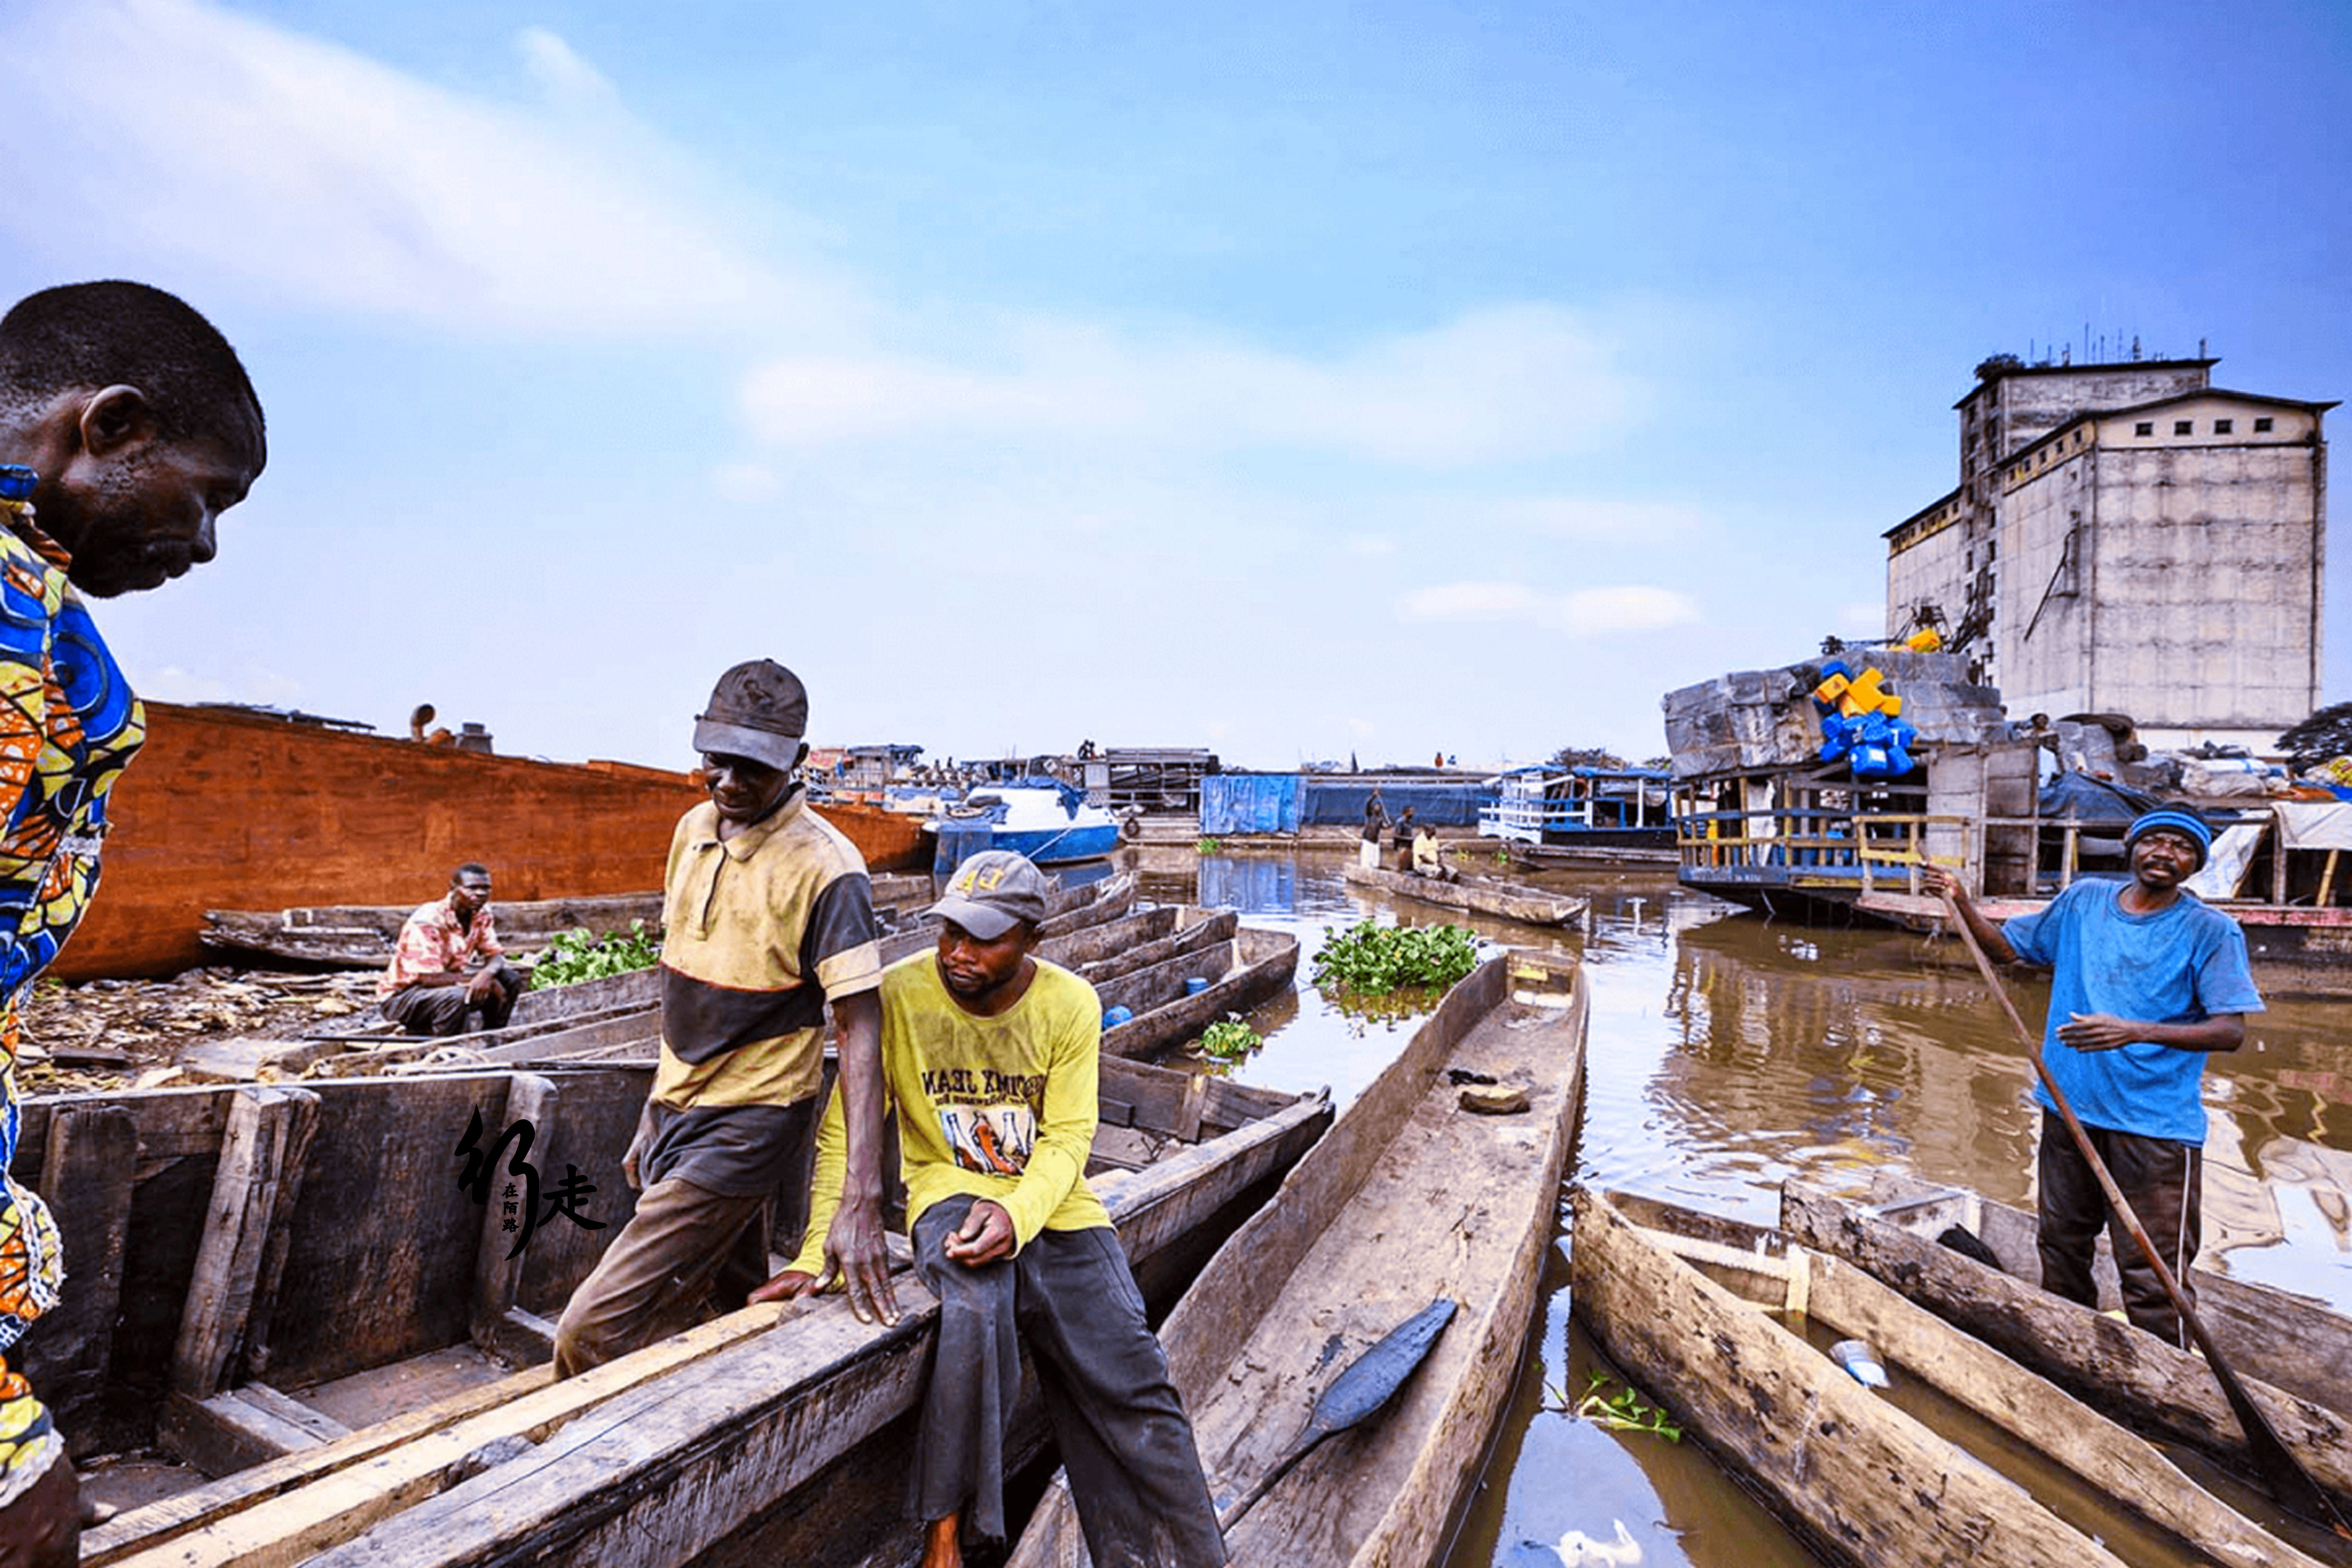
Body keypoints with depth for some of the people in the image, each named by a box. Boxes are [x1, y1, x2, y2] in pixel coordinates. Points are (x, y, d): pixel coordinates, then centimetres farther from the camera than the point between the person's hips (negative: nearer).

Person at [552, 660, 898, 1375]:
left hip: (747, 1129, -7)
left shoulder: (825, 867, -19)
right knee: (738, 1313, 18)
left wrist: (861, 1202, -30)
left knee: (592, 1331, -8)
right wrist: (652, 1118, 17)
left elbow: (860, 1026, -23)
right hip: (676, 1114, 7)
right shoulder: (694, 830, 4)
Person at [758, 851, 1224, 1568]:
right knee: (975, 1311, -33)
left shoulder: (1071, 1005, -9)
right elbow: (846, 1131, -9)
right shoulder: (898, 995, -13)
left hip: (1053, 1204, 2)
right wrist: (817, 1254, -14)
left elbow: (1067, 1142, -9)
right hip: (949, 1190, -1)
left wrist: (1016, 1215, -27)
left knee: (1132, 1385, -4)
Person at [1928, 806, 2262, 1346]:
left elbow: (2231, 1032, -13)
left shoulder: (2210, 931, -7)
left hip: (2155, 1124, -5)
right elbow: (2005, 946, 14)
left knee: (2152, 1278, -3)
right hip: (2069, 1105, 5)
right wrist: (1963, 904, -2)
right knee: (2062, 1245, 19)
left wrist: (2136, 1031, -27)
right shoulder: (2083, 901, 5)